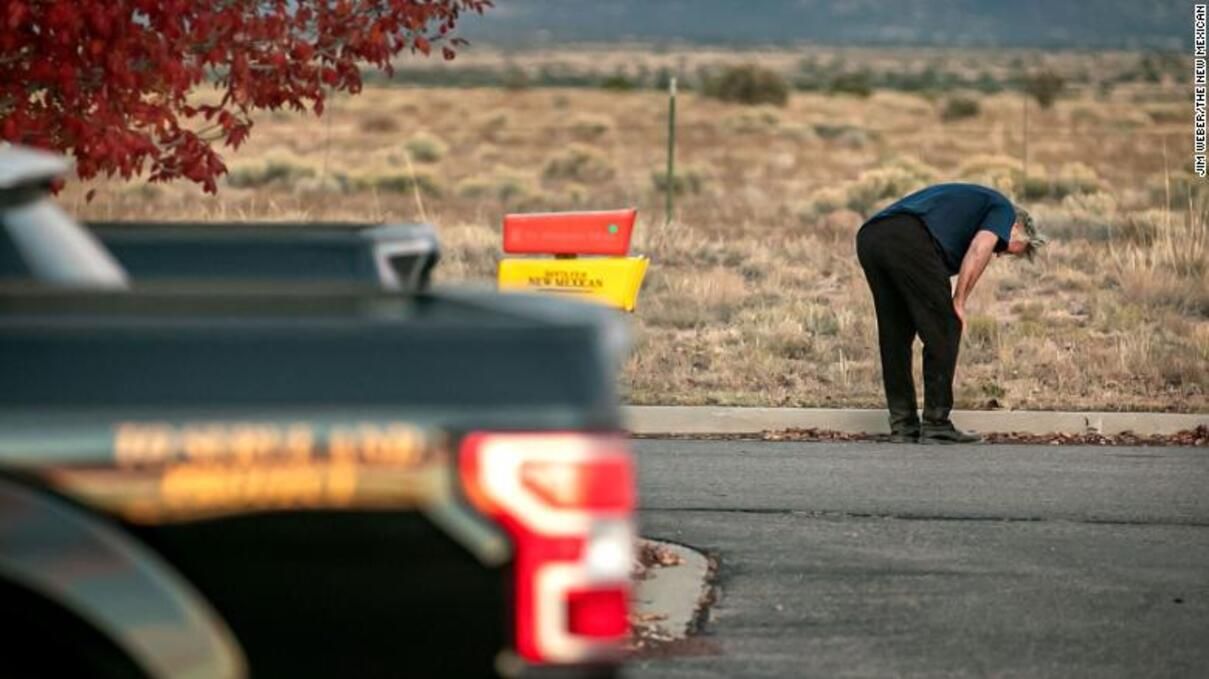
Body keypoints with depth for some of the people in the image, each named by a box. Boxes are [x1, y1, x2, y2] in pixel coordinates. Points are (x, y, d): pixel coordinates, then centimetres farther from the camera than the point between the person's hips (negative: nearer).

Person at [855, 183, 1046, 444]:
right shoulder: (1003, 209, 19)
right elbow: (979, 248, -3)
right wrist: (959, 302, 2)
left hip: (869, 237, 8)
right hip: (910, 240, -8)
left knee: (894, 336, 18)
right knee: (944, 331, 4)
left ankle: (902, 425, 20)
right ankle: (936, 425, 6)